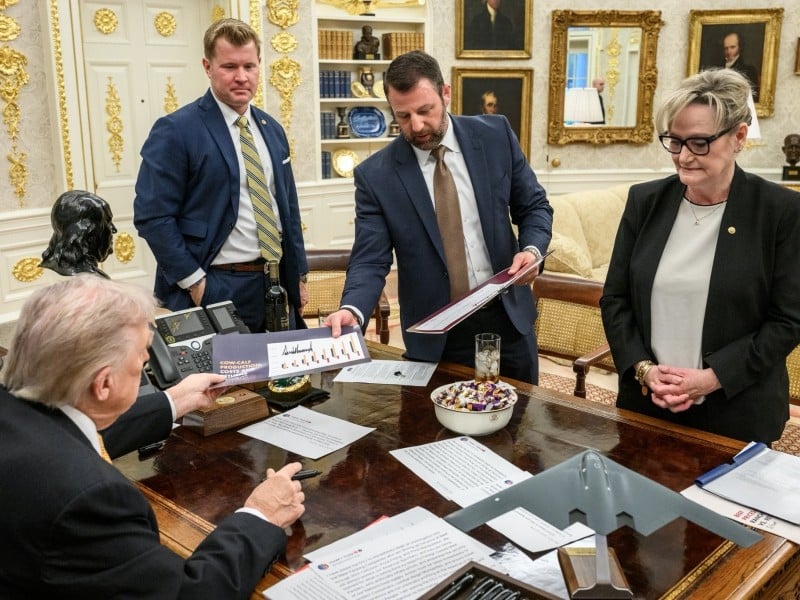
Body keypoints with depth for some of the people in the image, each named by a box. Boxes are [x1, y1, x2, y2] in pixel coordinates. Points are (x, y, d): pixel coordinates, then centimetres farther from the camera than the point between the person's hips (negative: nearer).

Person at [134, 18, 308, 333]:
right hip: (215, 290, -6)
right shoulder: (175, 130, -10)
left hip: (276, 286, 6)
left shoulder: (272, 129, 11)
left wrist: (298, 275, 13)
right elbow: (152, 216, -14)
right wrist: (195, 282, -16)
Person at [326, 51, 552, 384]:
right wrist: (351, 309, -29)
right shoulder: (375, 174, -9)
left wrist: (532, 249, -15)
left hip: (509, 315, 2)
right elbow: (370, 260, -10)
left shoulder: (495, 134, -3)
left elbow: (534, 206, 5)